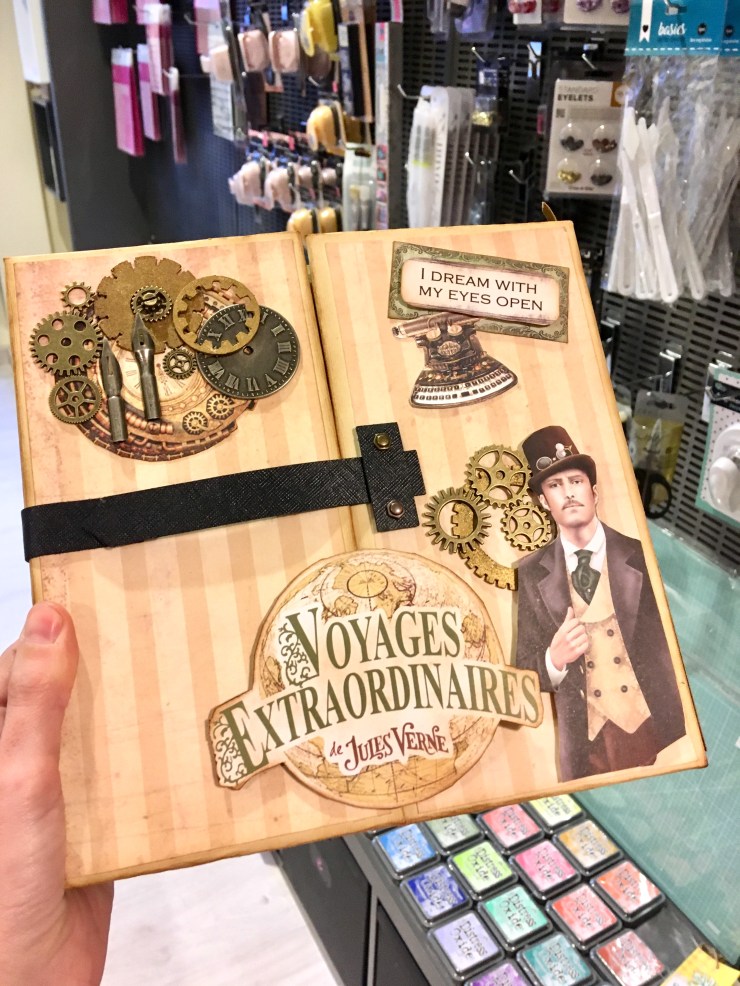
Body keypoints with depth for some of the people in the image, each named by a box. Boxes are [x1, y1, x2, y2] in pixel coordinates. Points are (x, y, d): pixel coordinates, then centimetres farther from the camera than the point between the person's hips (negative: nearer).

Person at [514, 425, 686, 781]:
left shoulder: (642, 557, -5)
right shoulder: (531, 574, -2)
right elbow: (524, 668, 1)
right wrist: (554, 660, -19)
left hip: (659, 729, 0)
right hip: (586, 743, 1)